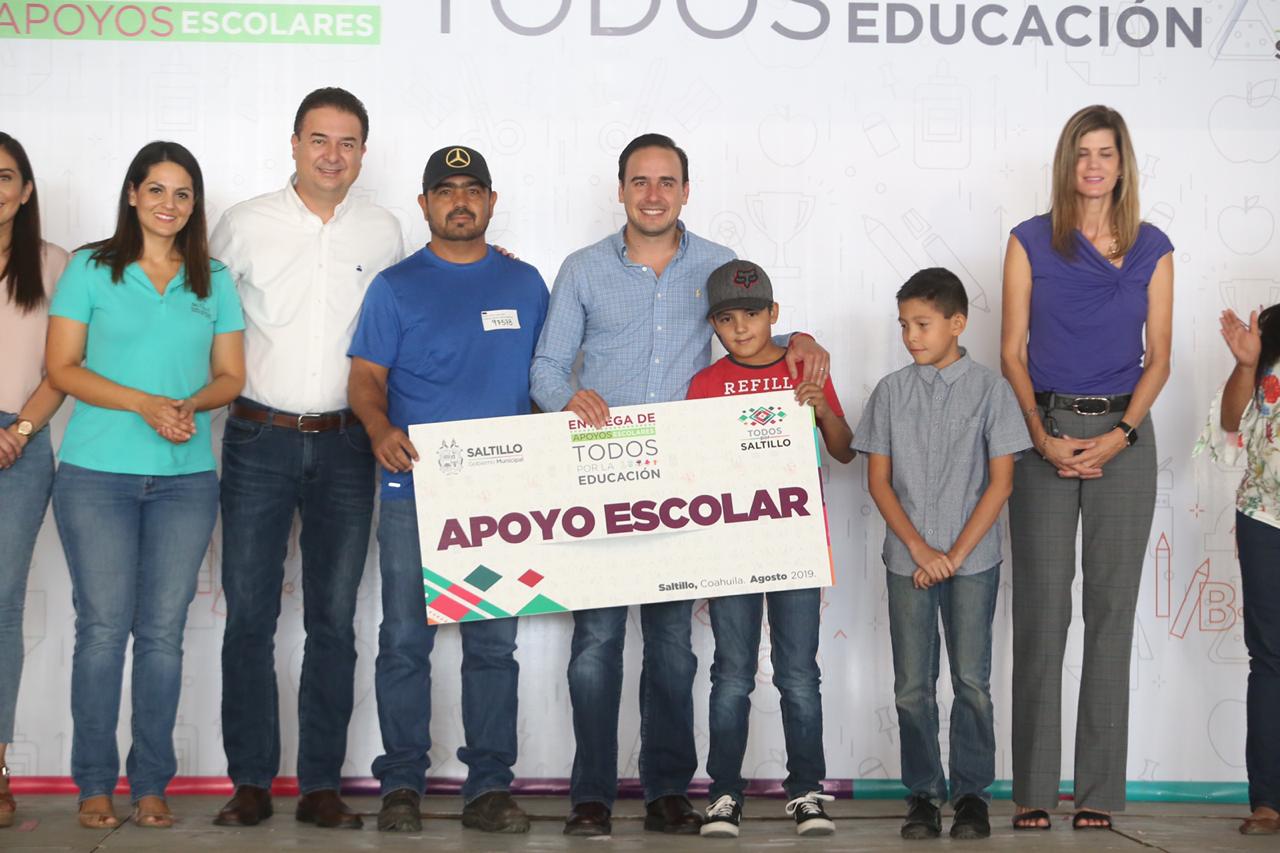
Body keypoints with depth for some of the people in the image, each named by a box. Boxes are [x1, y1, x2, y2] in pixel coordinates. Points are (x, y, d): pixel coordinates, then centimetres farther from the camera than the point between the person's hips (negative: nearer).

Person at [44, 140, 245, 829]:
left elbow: (230, 376, 11)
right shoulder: (90, 269, 3)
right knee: (102, 628, -1)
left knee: (163, 631, 3)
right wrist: (144, 404, -14)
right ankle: (95, 784, 9)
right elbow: (62, 368, -1)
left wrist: (188, 406, -10)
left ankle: (151, 784, 11)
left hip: (186, 478, 2)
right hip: (97, 474, -2)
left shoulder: (213, 281, 11)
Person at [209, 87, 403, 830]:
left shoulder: (385, 233, 7)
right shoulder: (244, 226, 2)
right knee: (249, 615, 0)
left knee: (334, 620, 4)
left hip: (345, 443, 1)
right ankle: (251, 782, 9)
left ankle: (322, 784, 12)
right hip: (259, 440, -1)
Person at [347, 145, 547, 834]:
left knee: (494, 644, 4)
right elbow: (366, 377, 0)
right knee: (405, 641, 0)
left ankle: (489, 786, 11)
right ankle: (401, 784, 9)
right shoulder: (397, 286, 6)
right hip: (414, 489, -2)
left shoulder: (525, 284, 14)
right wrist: (380, 429, -19)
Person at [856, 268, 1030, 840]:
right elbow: (878, 479, 3)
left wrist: (956, 553, -9)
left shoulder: (989, 389, -2)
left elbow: (1000, 481, -4)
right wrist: (919, 549, -7)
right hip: (907, 560, 2)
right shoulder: (892, 390, 4)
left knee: (971, 681, 2)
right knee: (913, 685, 4)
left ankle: (972, 793, 13)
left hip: (972, 560, -2)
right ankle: (923, 794, 15)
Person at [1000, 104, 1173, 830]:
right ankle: (1035, 788, 6)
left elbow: (1158, 357, 4)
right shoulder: (1030, 242, 4)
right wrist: (1044, 438, -11)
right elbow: (1013, 352, 1)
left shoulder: (1152, 248, 6)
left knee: (1112, 606, 2)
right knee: (1041, 606, -1)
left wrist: (1119, 436, -10)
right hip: (1044, 432, -1)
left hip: (1123, 433, 1)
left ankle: (1100, 788, 9)